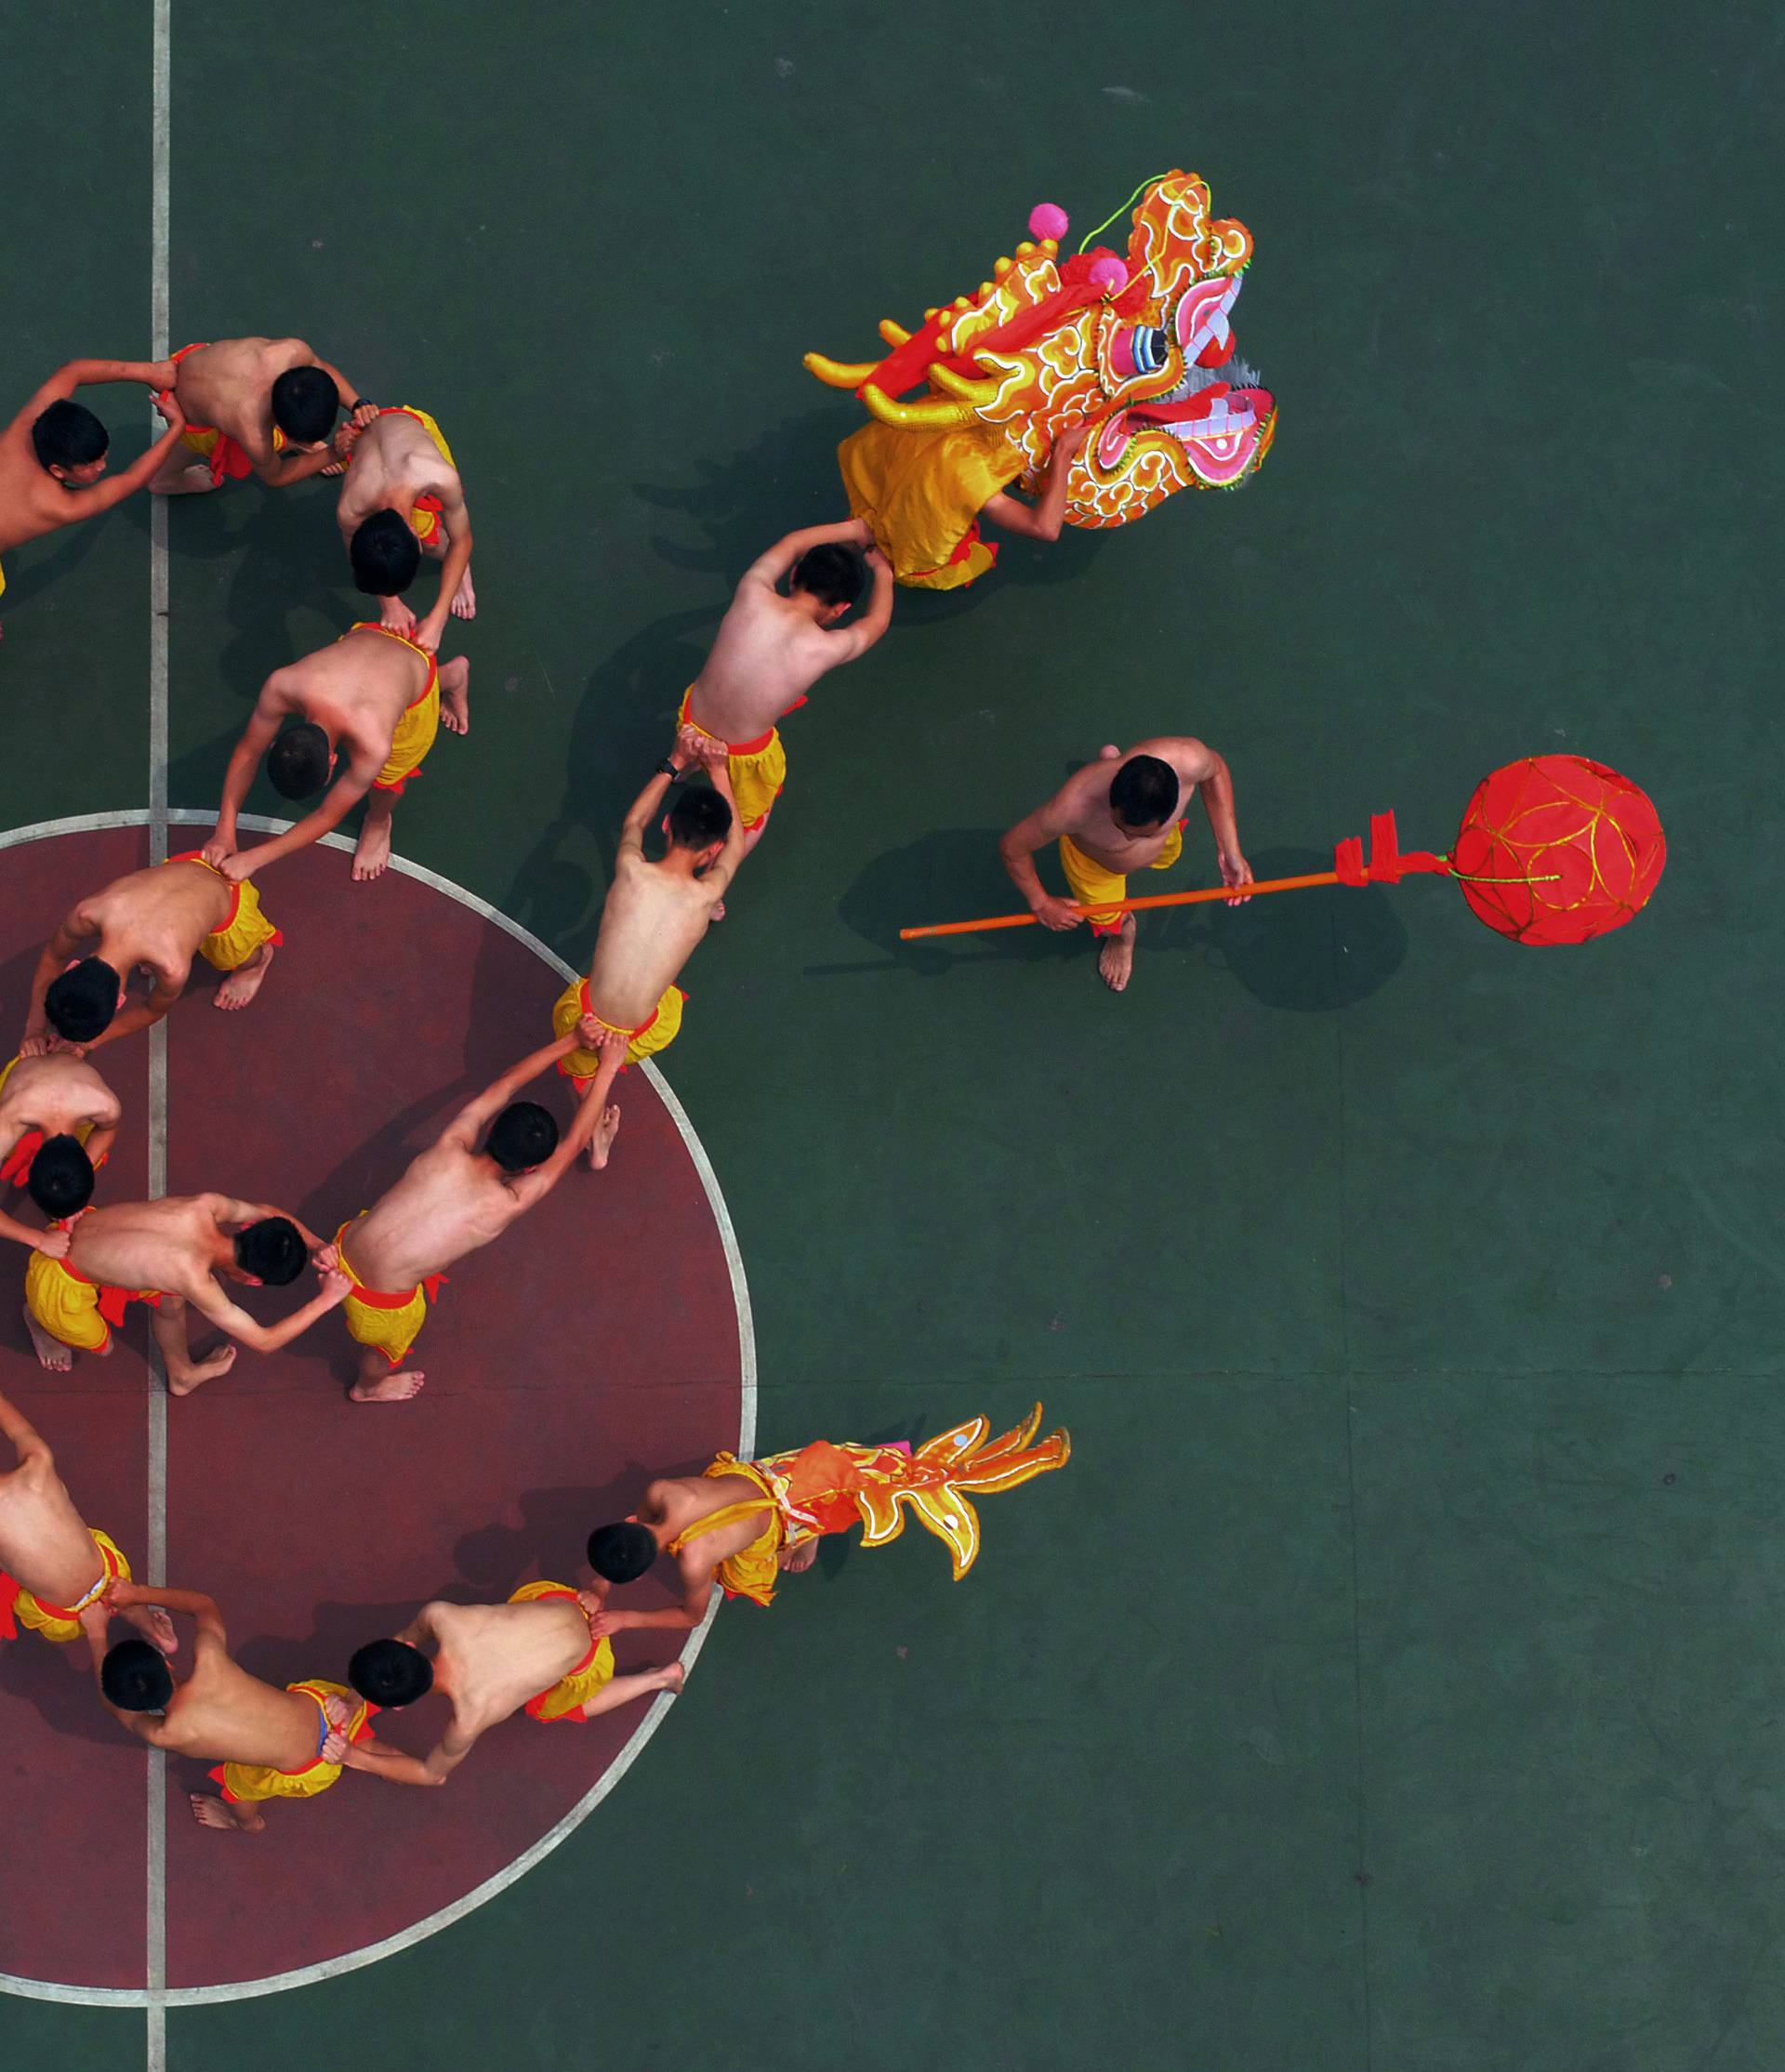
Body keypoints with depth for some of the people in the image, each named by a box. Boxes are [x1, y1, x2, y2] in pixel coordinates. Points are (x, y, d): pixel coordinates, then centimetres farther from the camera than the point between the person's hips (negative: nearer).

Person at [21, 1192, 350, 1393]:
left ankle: (182, 1374, 41)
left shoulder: (205, 1206, -18)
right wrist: (326, 1300, -17)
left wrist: (316, 1245, -6)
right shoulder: (195, 1280, -32)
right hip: (59, 1283, -6)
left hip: (73, 1229, 6)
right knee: (101, 1347, 22)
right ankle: (39, 1320, 43)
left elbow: (264, 1211, 7)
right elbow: (264, 1342, -20)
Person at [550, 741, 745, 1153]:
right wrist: (718, 769, 13)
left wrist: (675, 764, 20)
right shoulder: (706, 894, -17)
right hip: (641, 1037, 0)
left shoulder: (631, 869, -17)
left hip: (583, 1020, 0)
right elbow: (736, 844, 8)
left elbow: (634, 821, 10)